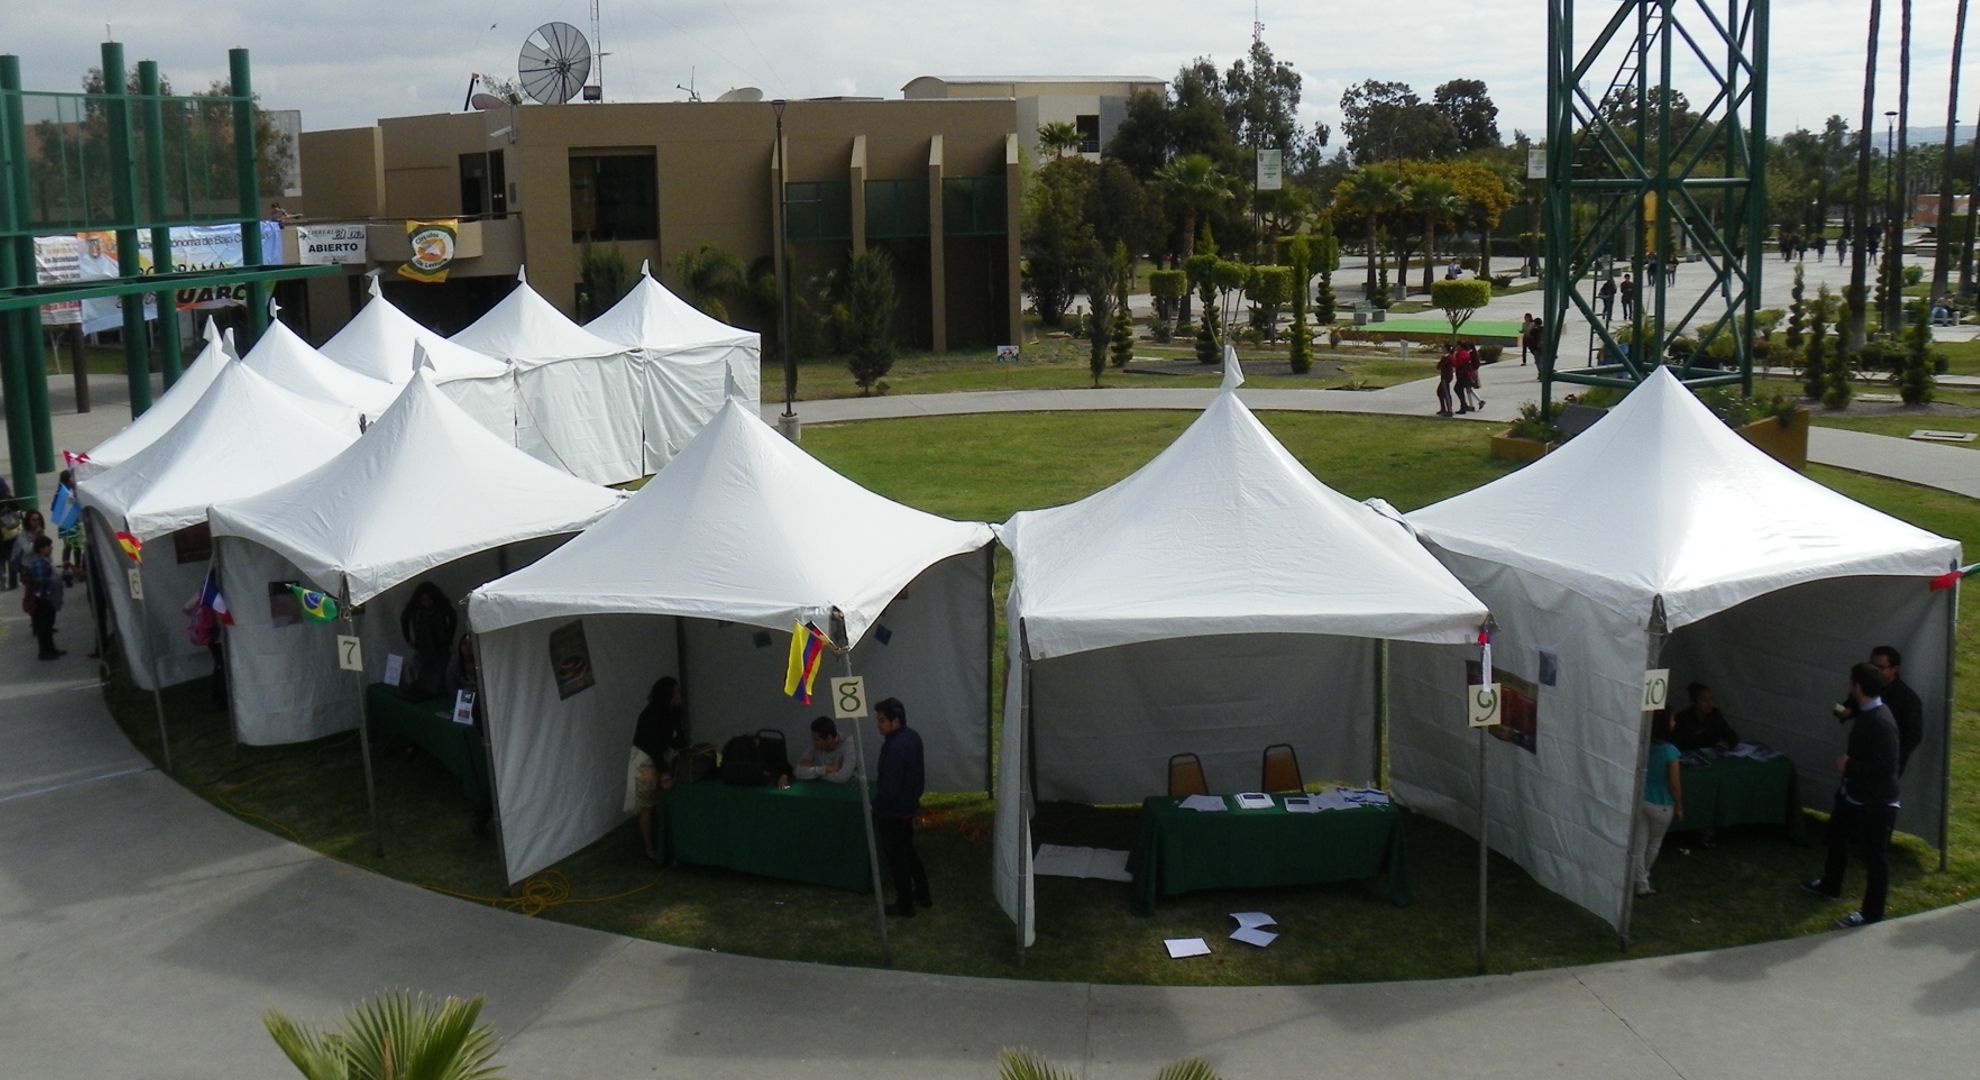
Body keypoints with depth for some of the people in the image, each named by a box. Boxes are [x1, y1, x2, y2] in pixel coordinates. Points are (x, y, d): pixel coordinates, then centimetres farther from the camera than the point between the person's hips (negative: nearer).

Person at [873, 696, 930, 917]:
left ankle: (905, 906, 17)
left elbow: (889, 787, -26)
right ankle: (923, 895, 35)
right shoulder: (913, 737, 0)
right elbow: (919, 774, 11)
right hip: (909, 806, 9)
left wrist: (876, 808, -12)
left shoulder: (895, 748, -29)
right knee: (908, 851, 24)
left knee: (896, 858, 6)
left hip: (892, 812, -9)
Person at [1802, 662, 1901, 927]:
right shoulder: (1866, 711, 0)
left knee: (1875, 856, 4)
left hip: (1876, 802, -11)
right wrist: (1848, 713, 12)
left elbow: (1886, 768, -32)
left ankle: (1872, 913, 18)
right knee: (1836, 833, 28)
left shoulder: (1881, 723, -30)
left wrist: (1849, 765, -23)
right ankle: (1830, 886, 48)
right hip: (1853, 793, 11)